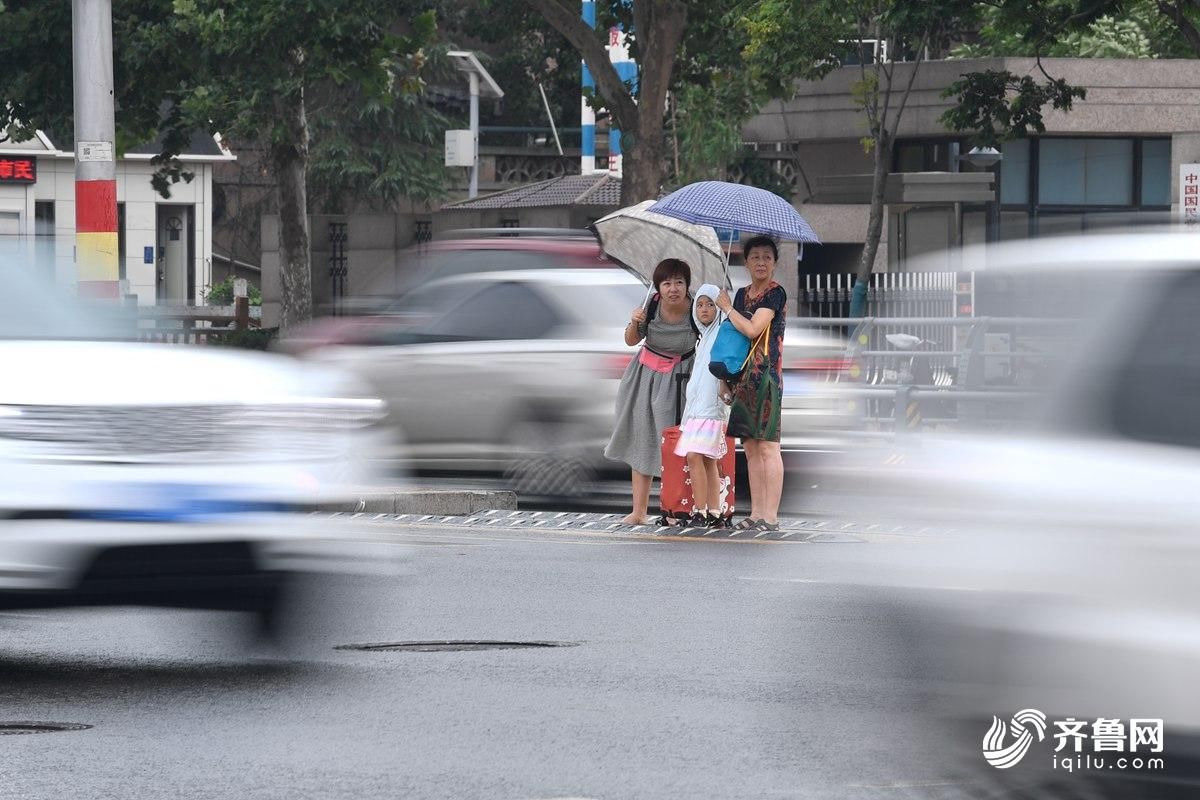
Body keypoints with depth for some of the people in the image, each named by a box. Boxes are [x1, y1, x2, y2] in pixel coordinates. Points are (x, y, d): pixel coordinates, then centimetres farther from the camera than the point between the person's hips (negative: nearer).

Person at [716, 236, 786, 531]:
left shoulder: (775, 293, -6)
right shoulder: (742, 294, 17)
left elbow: (752, 329, -16)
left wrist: (727, 308, -2)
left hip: (765, 373, -8)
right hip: (743, 377, 8)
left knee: (767, 447, -9)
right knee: (750, 448, 7)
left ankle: (771, 516, -10)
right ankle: (756, 513, 9)